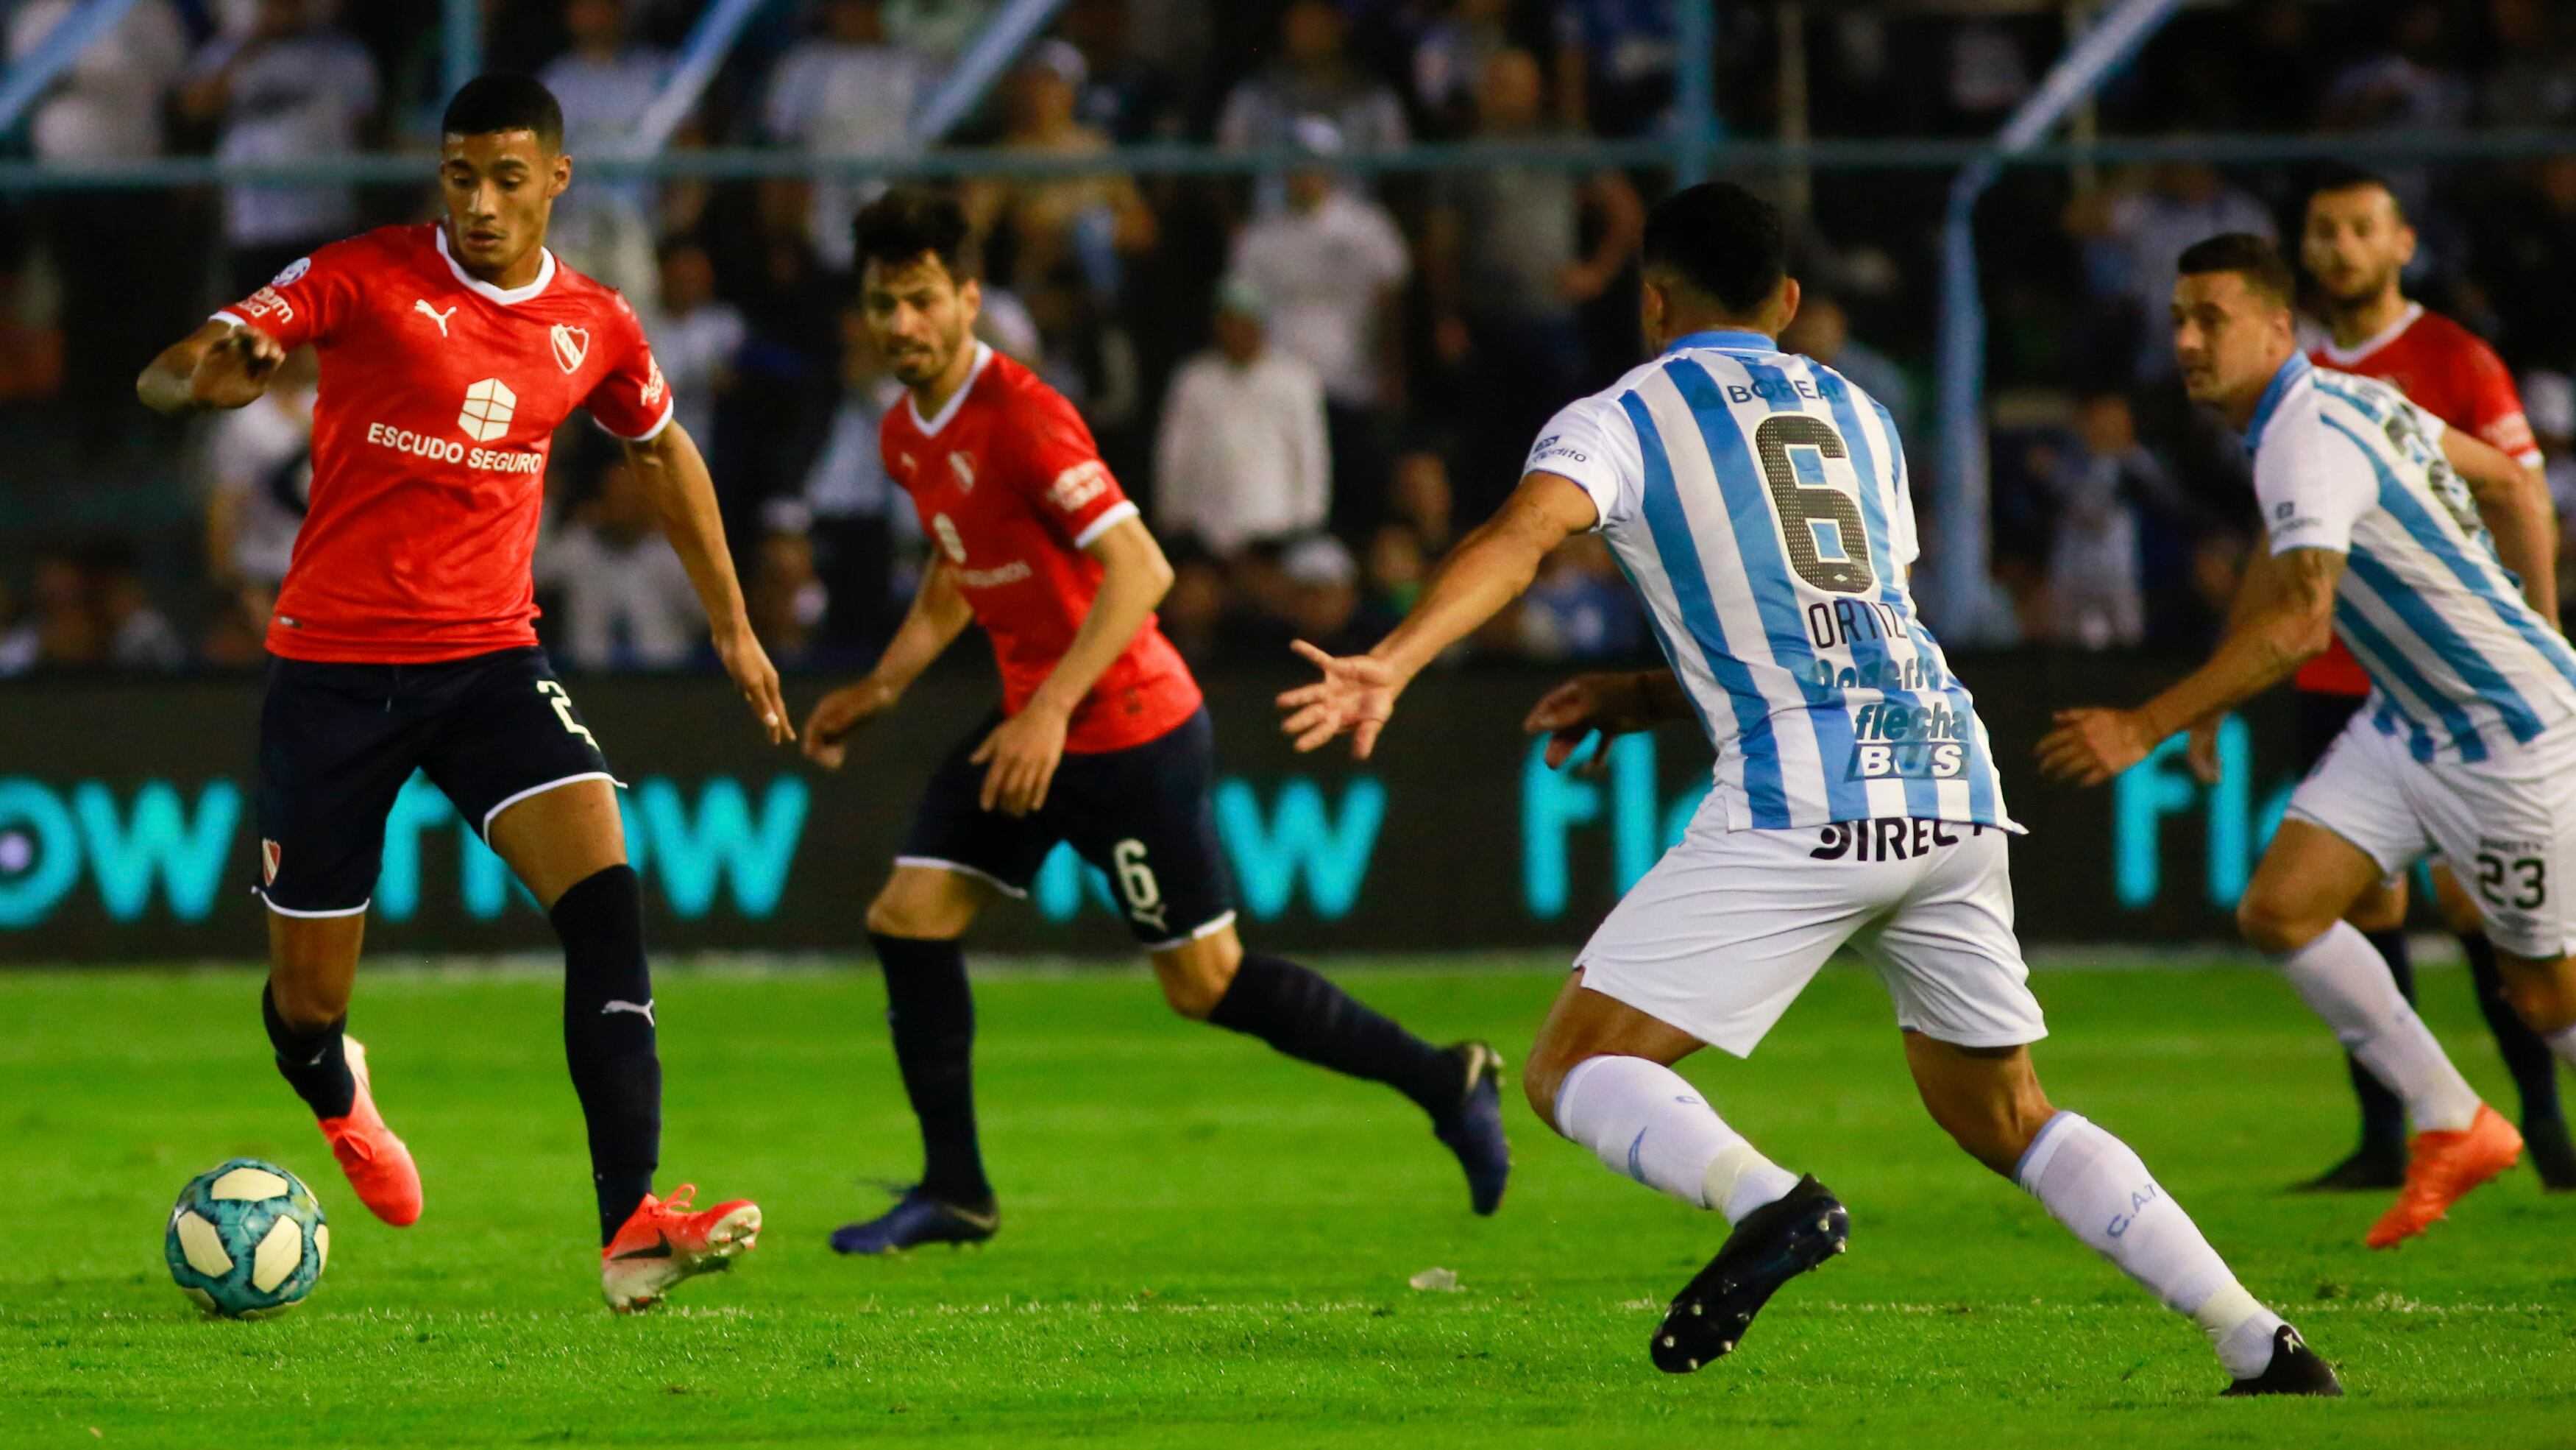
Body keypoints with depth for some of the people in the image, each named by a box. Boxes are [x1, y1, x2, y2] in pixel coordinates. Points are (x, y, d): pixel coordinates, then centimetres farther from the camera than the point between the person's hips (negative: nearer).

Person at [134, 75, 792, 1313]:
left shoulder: (593, 329, 3)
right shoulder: (364, 279, -8)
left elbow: (663, 452, 24)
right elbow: (167, 374, -14)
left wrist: (731, 624, 26)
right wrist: (206, 375, -39)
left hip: (489, 662, 2)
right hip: (331, 663, -2)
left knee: (603, 892, -23)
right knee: (307, 1000, 4)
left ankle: (632, 1227, -28)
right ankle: (338, 1097, 45)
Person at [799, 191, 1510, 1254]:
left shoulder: (1021, 416, -22)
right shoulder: (908, 435, 6)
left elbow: (1140, 569, -28)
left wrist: (1051, 709, -31)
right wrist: (882, 688, 15)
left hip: (1133, 734, -8)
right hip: (1028, 724, 8)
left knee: (1205, 982, -2)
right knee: (908, 916, -1)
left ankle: (1441, 1081, 13)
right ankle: (954, 1191, 8)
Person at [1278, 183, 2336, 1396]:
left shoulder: (1619, 421, 7)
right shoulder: (1857, 416, 25)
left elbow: (1516, 538, -14)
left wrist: (1388, 667, -27)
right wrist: (1637, 698, 31)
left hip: (1801, 806, -6)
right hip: (1949, 782, 6)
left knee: (1573, 1071, -2)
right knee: (1999, 1114, 21)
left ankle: (1768, 1203, -31)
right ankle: (2259, 1345, 12)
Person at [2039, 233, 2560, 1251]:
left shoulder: (2310, 447, -26)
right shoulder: (2351, 400, 4)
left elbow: (2297, 624, -40)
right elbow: (2512, 486, 15)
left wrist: (2150, 727, -41)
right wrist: (2538, 633, 18)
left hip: (2506, 736, -9)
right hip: (2409, 720, 9)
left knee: (2545, 994, 1)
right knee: (2282, 910, -1)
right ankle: (2452, 1127, 9)